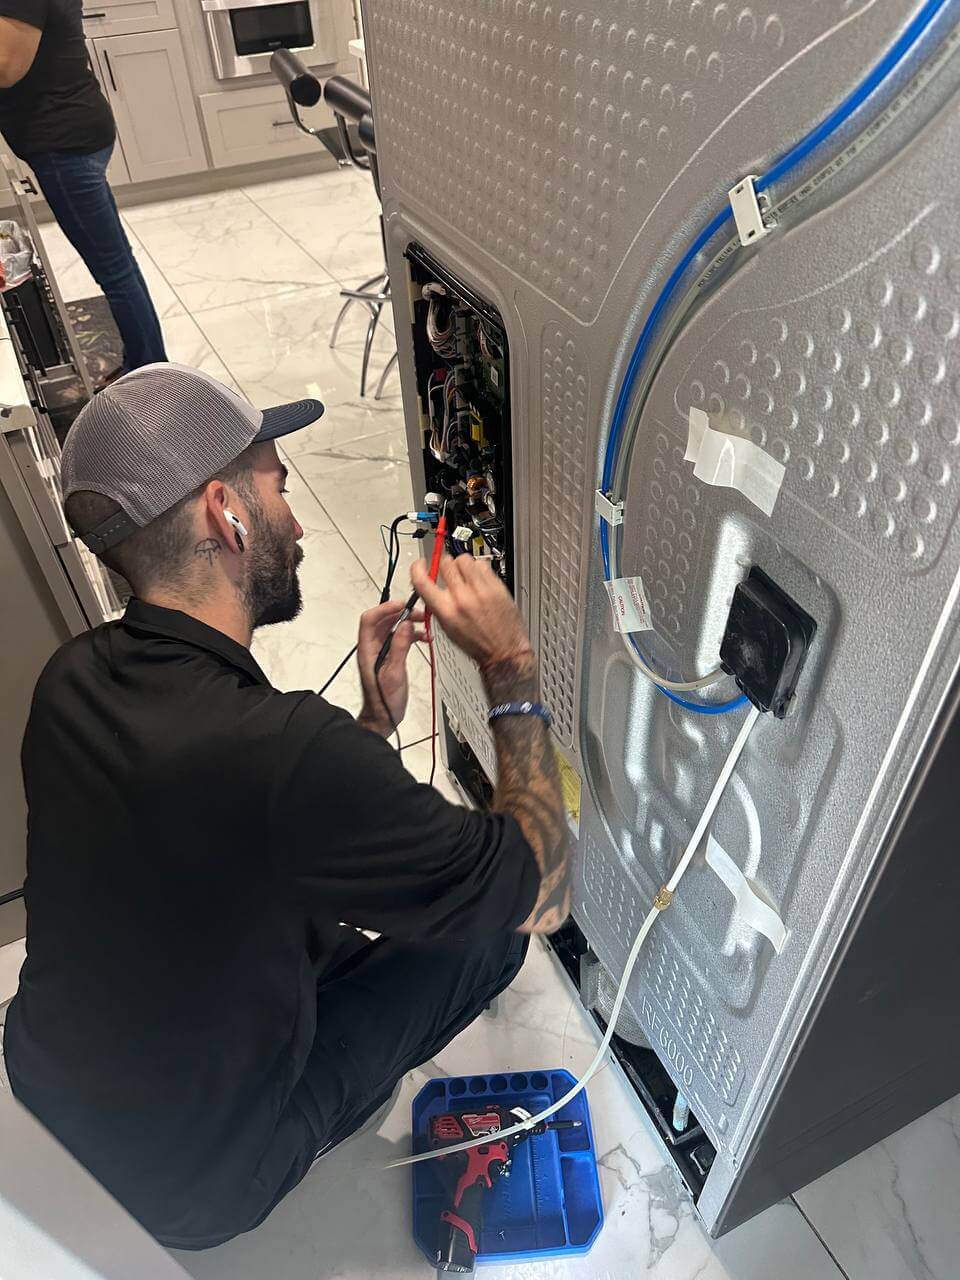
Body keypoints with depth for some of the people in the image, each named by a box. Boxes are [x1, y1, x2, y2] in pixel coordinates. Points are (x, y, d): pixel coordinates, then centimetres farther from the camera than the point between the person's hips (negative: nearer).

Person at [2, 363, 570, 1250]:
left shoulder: (73, 680, -12)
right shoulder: (286, 750, -38)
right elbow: (545, 894, -25)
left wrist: (374, 723, -6)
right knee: (493, 926, 1)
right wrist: (512, 668, -19)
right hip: (190, 1189, -6)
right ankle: (319, 1127, 19)